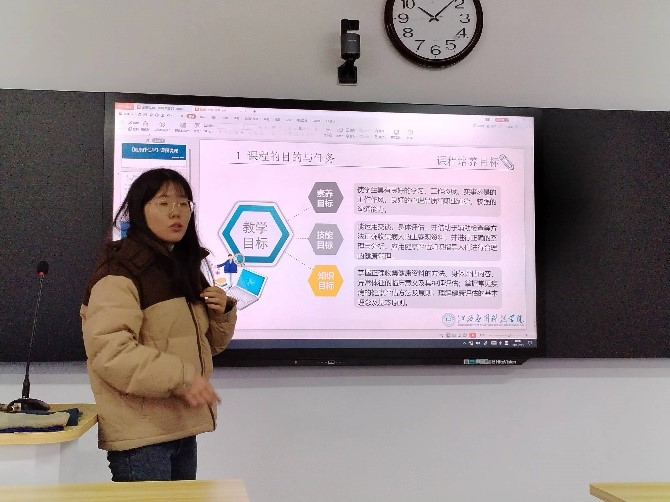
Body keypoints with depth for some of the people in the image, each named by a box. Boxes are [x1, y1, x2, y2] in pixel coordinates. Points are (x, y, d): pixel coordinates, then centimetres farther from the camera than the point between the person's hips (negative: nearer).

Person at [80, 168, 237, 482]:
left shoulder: (183, 267, 15)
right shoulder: (119, 271, -12)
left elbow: (205, 343, 21)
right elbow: (109, 351, -24)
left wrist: (222, 312, 0)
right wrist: (181, 377, -26)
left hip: (182, 428, 8)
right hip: (140, 435, -8)